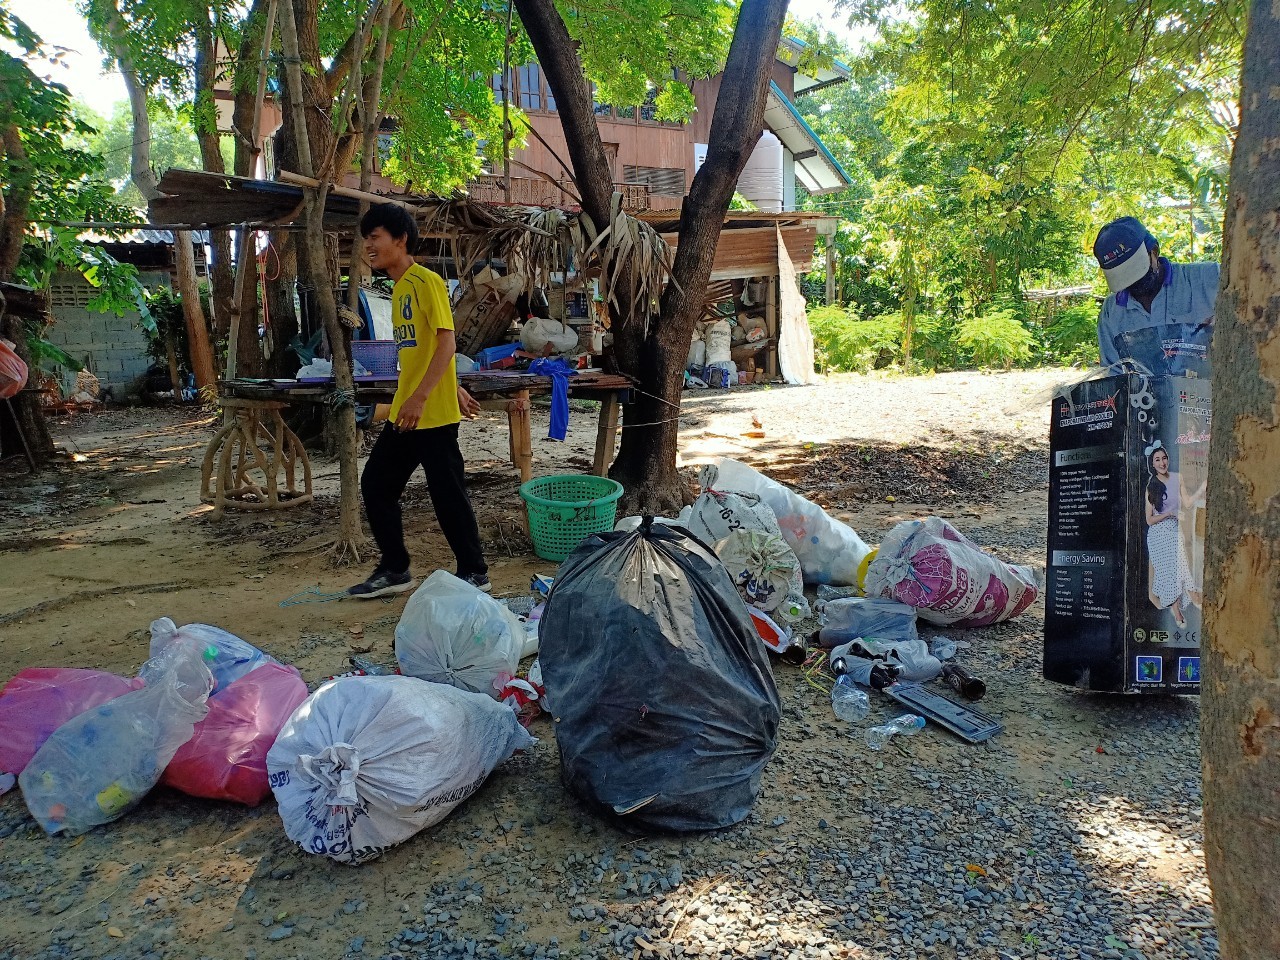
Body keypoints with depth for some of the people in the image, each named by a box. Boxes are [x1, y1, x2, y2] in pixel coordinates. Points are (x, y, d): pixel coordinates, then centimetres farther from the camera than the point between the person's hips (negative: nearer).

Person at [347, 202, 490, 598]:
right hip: (404, 412, 9)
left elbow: (446, 342, -19)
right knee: (375, 484, 11)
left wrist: (421, 396, -27)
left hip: (433, 413, -9)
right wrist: (454, 388, 23)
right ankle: (394, 569, 22)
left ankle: (475, 573, 14)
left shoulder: (426, 282, -11)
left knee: (447, 492, -1)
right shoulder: (400, 287, 16)